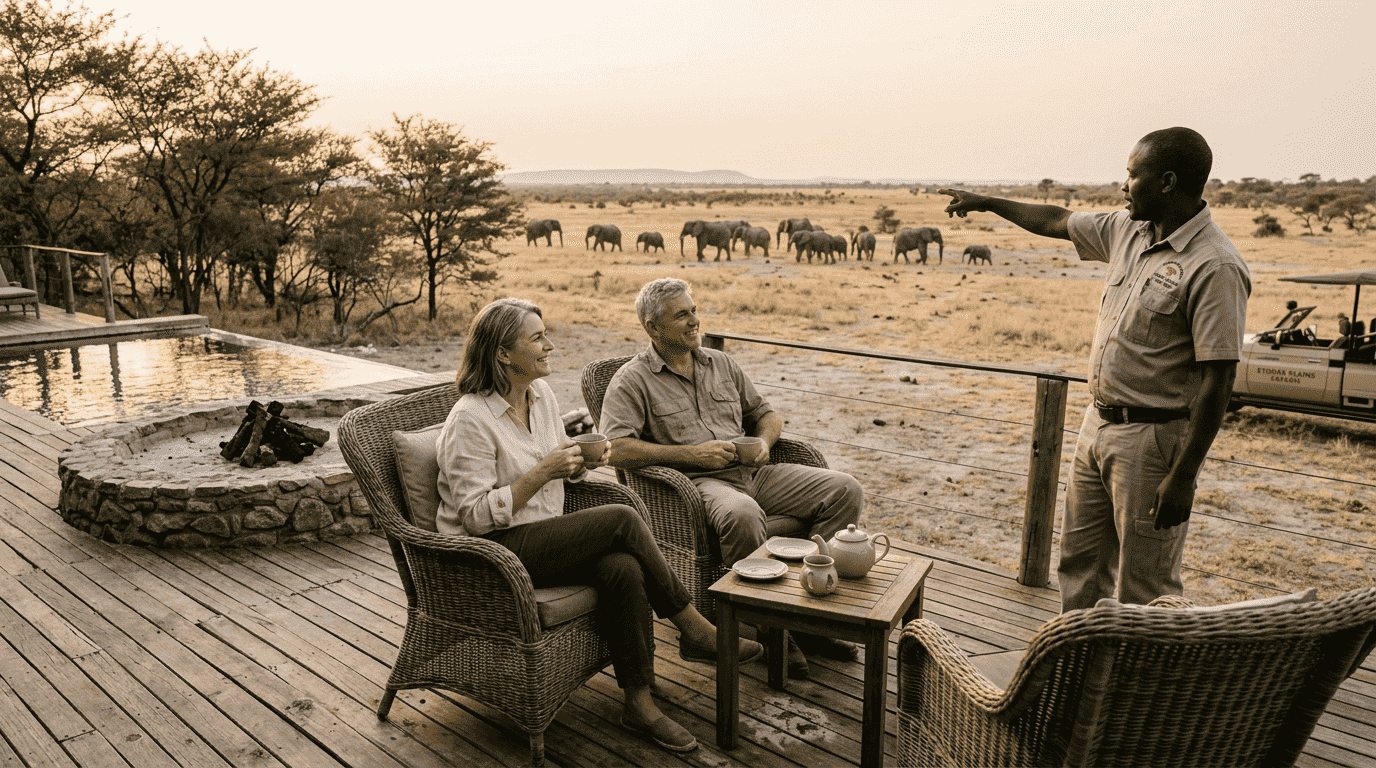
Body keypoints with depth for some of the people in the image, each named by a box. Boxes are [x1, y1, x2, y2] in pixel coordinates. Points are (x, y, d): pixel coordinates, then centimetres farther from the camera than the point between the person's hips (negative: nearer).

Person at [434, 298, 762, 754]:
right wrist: (542, 472, -23)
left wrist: (583, 458, -2)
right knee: (621, 519, -25)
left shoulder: (540, 393, 7)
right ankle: (695, 632, -9)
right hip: (493, 553, -7)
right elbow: (478, 515, -19)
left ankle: (640, 705, -14)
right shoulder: (469, 419, -17)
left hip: (545, 537, 7)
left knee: (622, 568, -25)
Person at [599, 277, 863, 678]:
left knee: (845, 490, -11)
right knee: (743, 515, -40)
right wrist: (692, 453, -17)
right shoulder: (632, 381, 1)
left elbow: (765, 413, 27)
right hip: (698, 482, -6)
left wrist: (764, 442, 2)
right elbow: (617, 449, -13)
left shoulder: (721, 363, 19)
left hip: (753, 472, 6)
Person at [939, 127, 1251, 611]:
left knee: (1143, 586, 2)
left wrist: (1183, 476, -22)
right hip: (1099, 425, 9)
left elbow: (1218, 380, -21)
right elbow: (1059, 223, 23)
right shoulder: (1129, 231, 5)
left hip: (1154, 439, -8)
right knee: (1080, 559, 19)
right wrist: (988, 203, 29)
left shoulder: (1215, 267, -20)